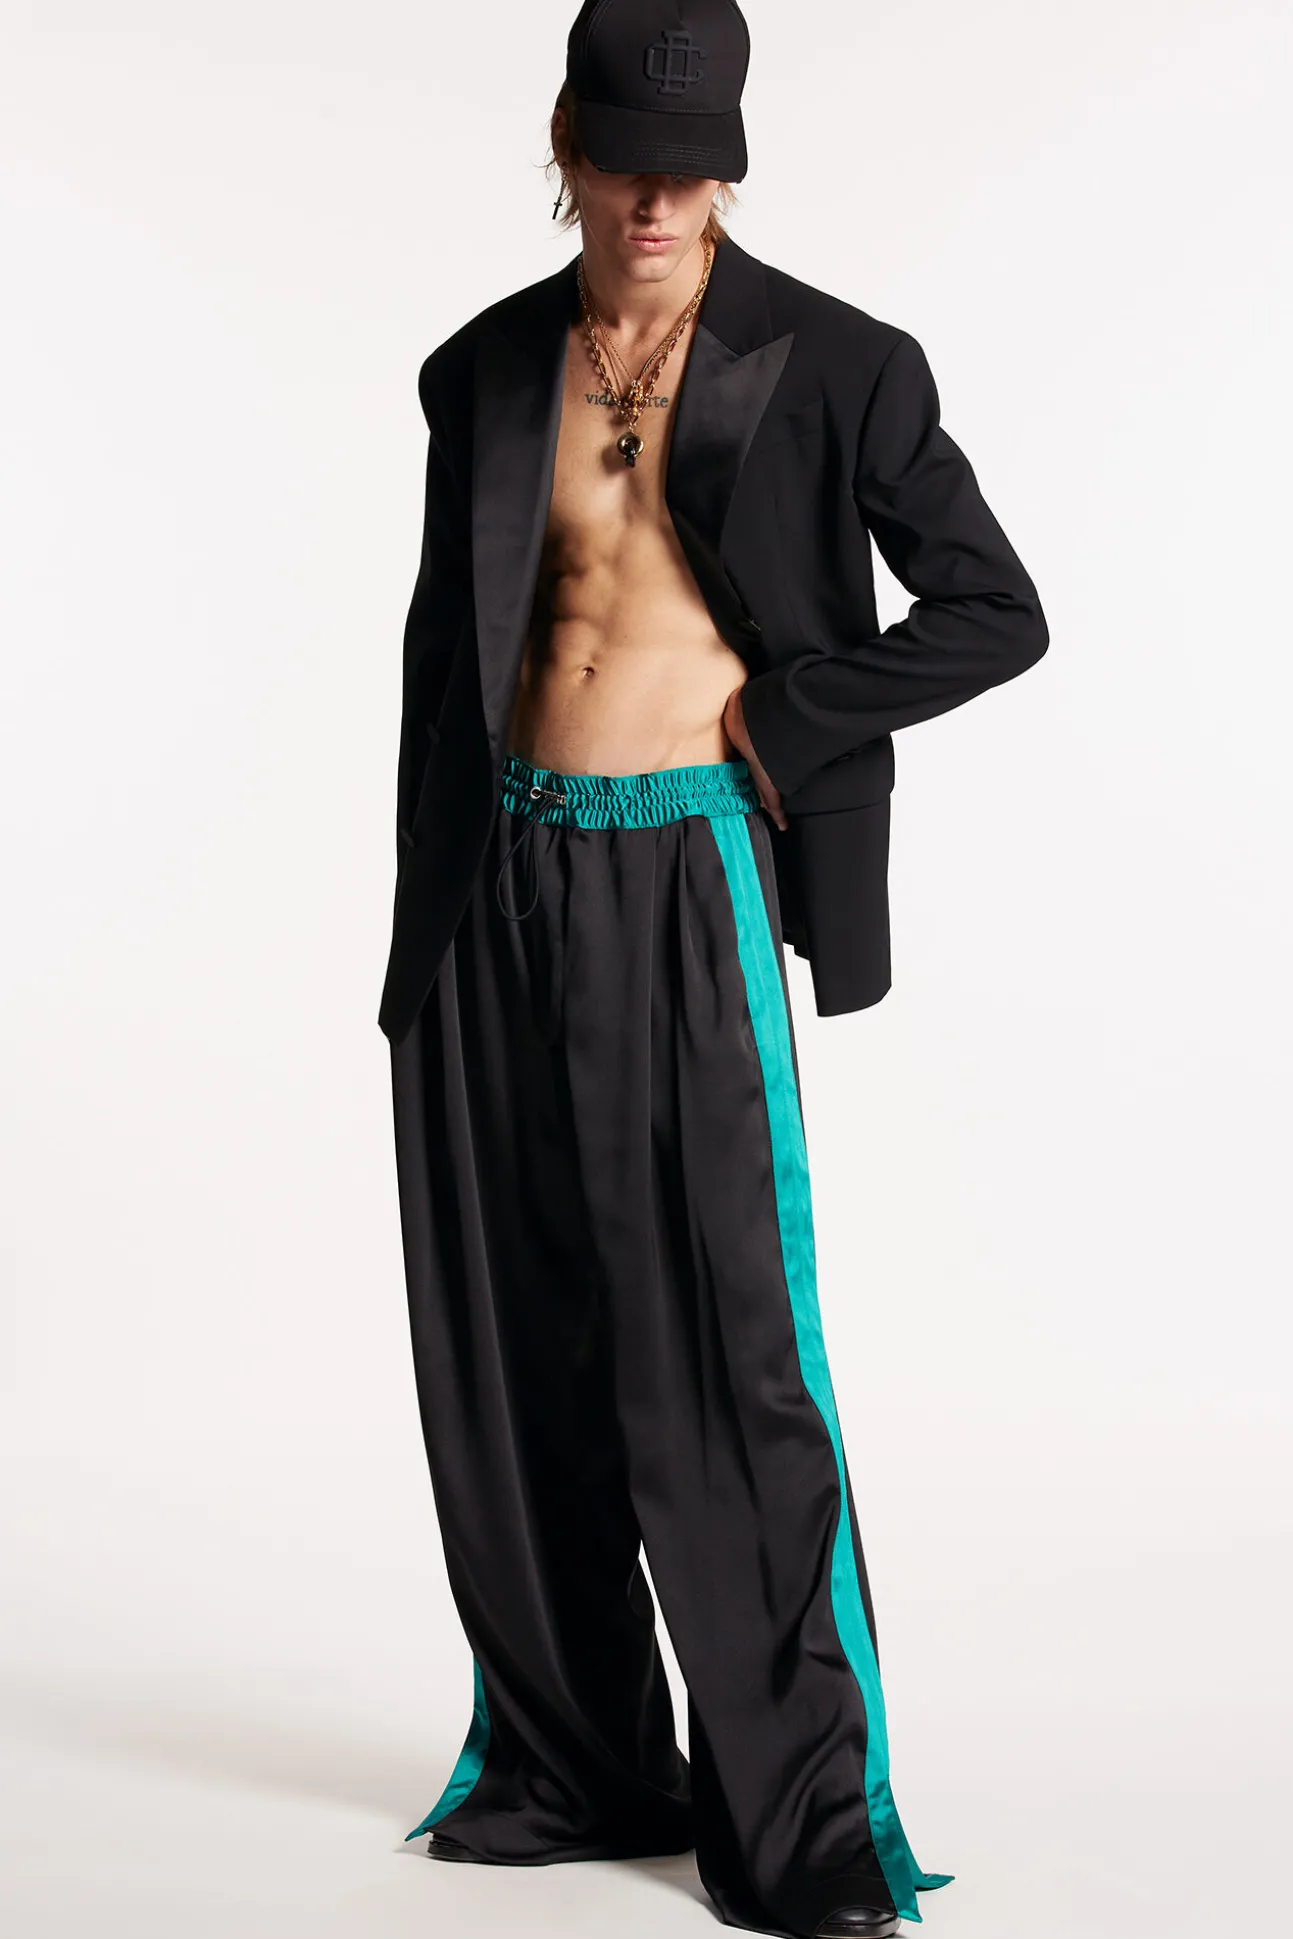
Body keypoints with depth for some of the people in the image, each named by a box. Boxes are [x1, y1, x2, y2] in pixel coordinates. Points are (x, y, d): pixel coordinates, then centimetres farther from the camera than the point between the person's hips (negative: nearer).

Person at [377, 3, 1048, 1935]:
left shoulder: (828, 366, -3)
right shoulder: (486, 372, 9)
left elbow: (996, 613, -1)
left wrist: (779, 721, -6)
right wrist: (423, 931, 13)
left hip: (684, 879, -4)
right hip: (503, 884, 4)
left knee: (722, 1348, -8)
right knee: (510, 1345, 8)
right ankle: (571, 1760, 22)